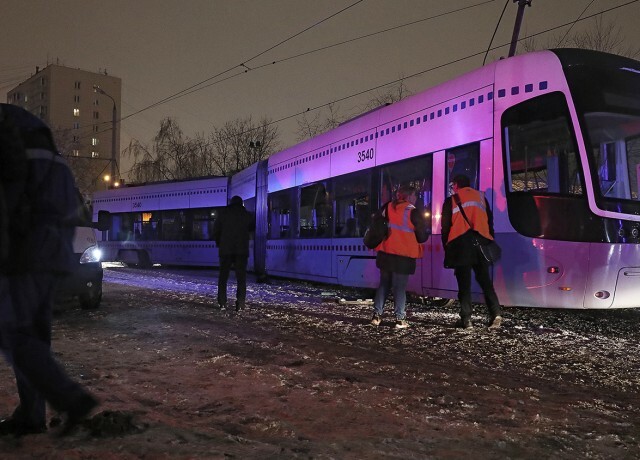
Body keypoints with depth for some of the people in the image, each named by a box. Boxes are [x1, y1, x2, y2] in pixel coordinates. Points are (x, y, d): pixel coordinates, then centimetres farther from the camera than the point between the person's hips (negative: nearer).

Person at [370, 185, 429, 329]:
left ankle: (377, 315, 13)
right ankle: (400, 319, 1)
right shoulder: (413, 212, -8)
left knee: (384, 284, 14)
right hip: (404, 255, -4)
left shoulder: (387, 207, 6)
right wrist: (426, 232, 18)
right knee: (400, 287, 1)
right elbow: (422, 236, -5)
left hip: (385, 253, 5)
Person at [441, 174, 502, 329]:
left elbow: (446, 227, 3)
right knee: (485, 280, 9)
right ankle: (496, 313, -6)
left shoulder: (451, 200, 6)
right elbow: (490, 221, 16)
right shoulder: (481, 197, 17)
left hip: (461, 244, -3)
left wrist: (446, 248, 10)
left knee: (464, 283, 0)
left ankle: (466, 319, -2)